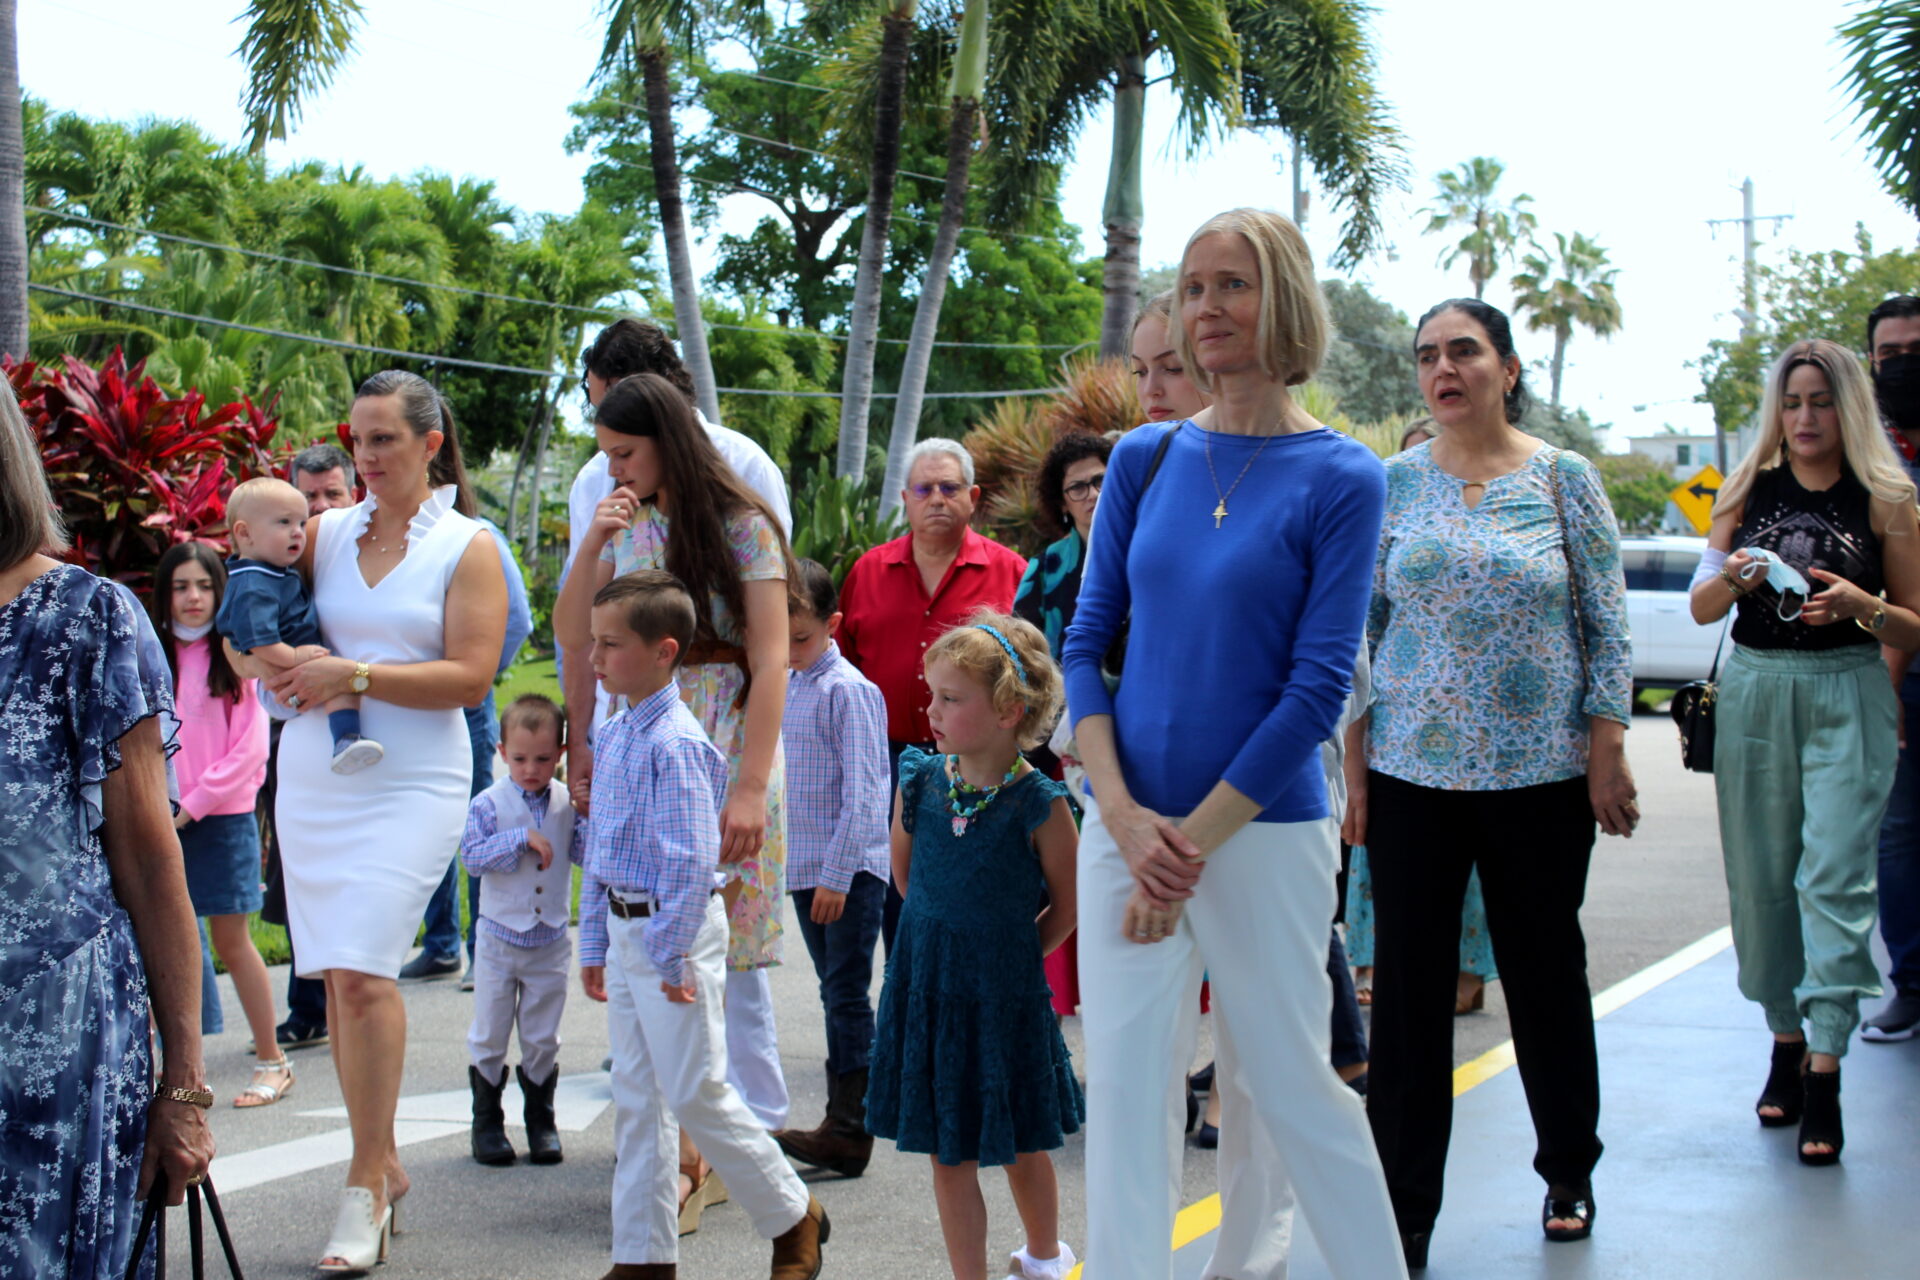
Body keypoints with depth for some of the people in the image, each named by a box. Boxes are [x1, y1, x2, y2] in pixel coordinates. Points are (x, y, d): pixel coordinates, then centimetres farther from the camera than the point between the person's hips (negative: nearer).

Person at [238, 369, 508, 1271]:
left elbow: (470, 677, -9)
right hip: (312, 778, 5)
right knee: (337, 976, 7)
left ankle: (366, 1182, -2)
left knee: (362, 971, -13)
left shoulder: (467, 546, -1)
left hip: (411, 783, -5)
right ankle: (384, 1164, 19)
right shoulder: (324, 533, 10)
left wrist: (353, 675, -14)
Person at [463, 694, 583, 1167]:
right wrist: (521, 838, -24)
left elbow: (586, 856, -4)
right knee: (489, 1037, 7)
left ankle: (541, 1119, 22)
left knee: (542, 1040, 10)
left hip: (550, 942, 2)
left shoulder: (568, 803, -1)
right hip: (499, 937, -1)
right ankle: (486, 1121, 19)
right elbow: (472, 856, -17)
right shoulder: (490, 803, -8)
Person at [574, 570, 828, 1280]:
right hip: (627, 931, 9)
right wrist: (595, 943, 17)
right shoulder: (612, 735, 8)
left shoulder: (675, 743, -20)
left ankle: (795, 1219, 17)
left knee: (697, 1093, -2)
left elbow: (694, 863, -22)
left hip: (676, 930, -9)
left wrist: (671, 955, -20)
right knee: (637, 1097, 12)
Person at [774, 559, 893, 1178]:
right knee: (835, 996, 13)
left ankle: (849, 1130, -3)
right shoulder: (786, 690, 12)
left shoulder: (848, 690, -12)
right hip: (805, 869, 8)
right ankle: (842, 1123, 19)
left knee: (847, 995, -6)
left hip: (850, 870, -8)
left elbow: (861, 791, -16)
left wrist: (836, 874, -18)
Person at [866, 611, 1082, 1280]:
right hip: (925, 983, 3)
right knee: (949, 1152, 7)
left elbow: (1067, 906, -5)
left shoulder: (1038, 804, -15)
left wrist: (1008, 955, 1)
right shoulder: (920, 779, -3)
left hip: (1004, 992, -3)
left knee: (1022, 1145, 15)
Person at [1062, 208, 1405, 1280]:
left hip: (1265, 829, -3)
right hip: (1130, 824, 3)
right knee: (1123, 1084, 3)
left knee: (1291, 1083, 7)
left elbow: (1319, 687, -10)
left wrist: (1193, 840, -13)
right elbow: (1087, 645, 5)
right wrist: (1123, 814, -9)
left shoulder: (1341, 479, -6)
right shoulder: (1145, 459, 5)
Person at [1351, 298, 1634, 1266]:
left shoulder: (1565, 478, -1)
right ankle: (1404, 1213, 10)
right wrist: (1356, 767, 1)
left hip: (1541, 776, -1)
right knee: (1408, 991, 1)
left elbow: (1608, 625, 0)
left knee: (1547, 973, 11)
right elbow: (1359, 632, 5)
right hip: (1414, 775, 1)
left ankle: (1569, 1174, 32)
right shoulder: (1392, 483, 3)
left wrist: (1609, 757, -5)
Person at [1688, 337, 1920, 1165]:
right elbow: (1701, 608, 7)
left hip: (1847, 699, -3)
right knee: (1761, 879, 7)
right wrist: (1730, 577, -14)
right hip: (1754, 693, 3)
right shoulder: (1747, 491, 7)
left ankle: (1824, 1071, -12)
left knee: (1834, 879, -11)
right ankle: (1786, 1039, 22)